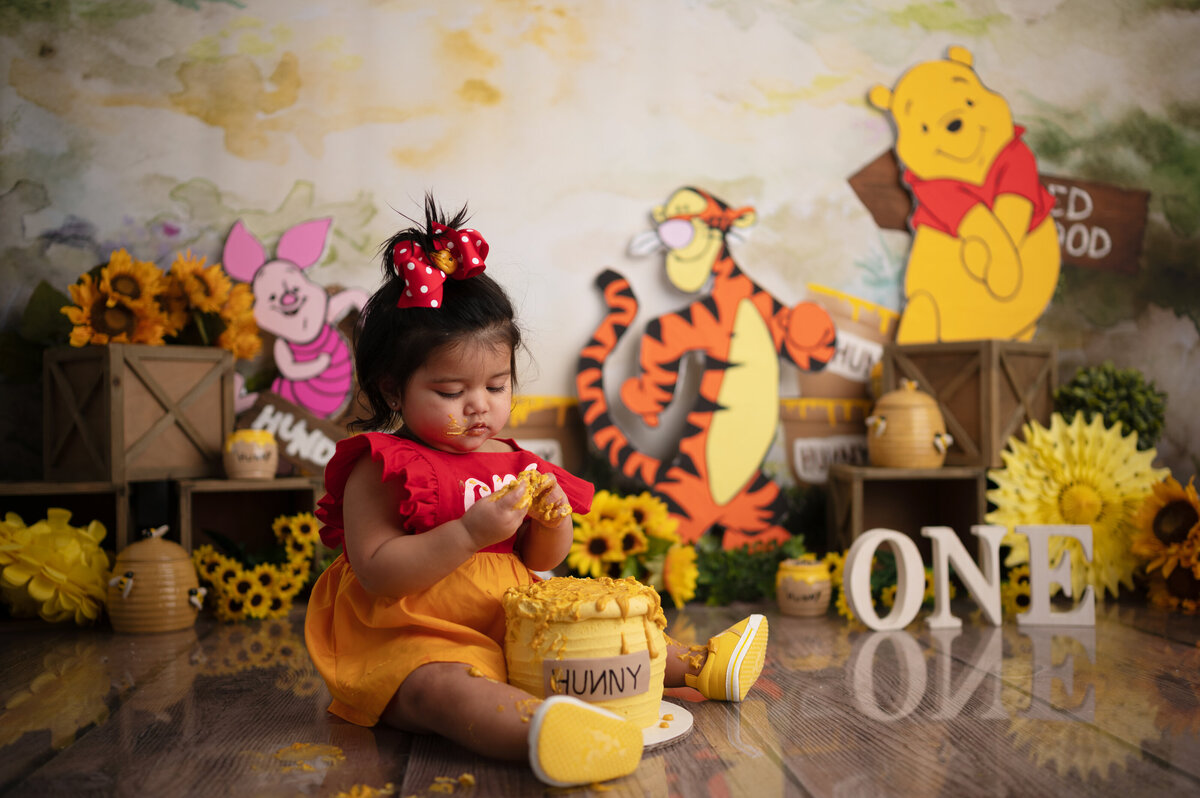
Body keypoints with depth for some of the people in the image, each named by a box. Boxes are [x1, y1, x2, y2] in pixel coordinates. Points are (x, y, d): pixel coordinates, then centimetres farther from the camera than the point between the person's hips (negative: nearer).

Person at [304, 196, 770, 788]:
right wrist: (471, 531, -26)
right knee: (440, 687, -39)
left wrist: (553, 519, -6)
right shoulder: (379, 467, -9)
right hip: (411, 642, -8)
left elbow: (542, 562, 18)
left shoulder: (512, 463, 12)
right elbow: (376, 572, -19)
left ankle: (698, 667, 25)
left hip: (514, 627, 9)